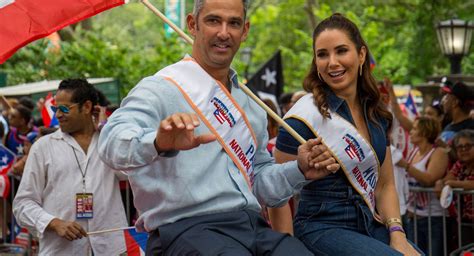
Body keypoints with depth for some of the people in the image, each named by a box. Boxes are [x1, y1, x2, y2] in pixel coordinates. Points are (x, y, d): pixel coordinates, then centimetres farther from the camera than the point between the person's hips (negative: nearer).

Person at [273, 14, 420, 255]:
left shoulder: (376, 114, 9)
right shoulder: (303, 117, -11)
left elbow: (385, 185, 13)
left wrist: (397, 235, -1)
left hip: (372, 227, 6)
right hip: (325, 229, -6)